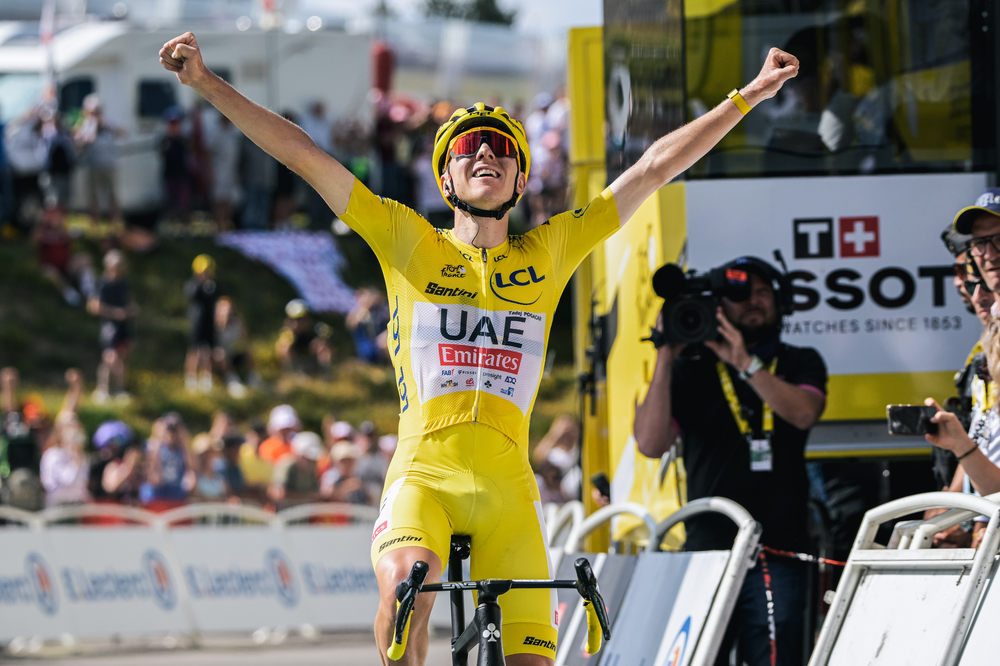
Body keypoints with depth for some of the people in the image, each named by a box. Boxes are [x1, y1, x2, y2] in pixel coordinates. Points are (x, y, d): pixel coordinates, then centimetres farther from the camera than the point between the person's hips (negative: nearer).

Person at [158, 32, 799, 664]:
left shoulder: (548, 253, 15)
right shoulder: (409, 243, 11)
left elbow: (656, 166, 16)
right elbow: (303, 154, 7)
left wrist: (749, 95, 17)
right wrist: (205, 81, 2)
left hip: (507, 488, 2)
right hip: (422, 472, -2)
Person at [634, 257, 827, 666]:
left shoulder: (800, 364, 15)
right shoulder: (692, 371, 12)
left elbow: (804, 413, -8)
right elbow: (651, 443, -1)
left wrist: (746, 364, -17)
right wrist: (666, 360, -5)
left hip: (775, 551, -1)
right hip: (707, 548, 1)